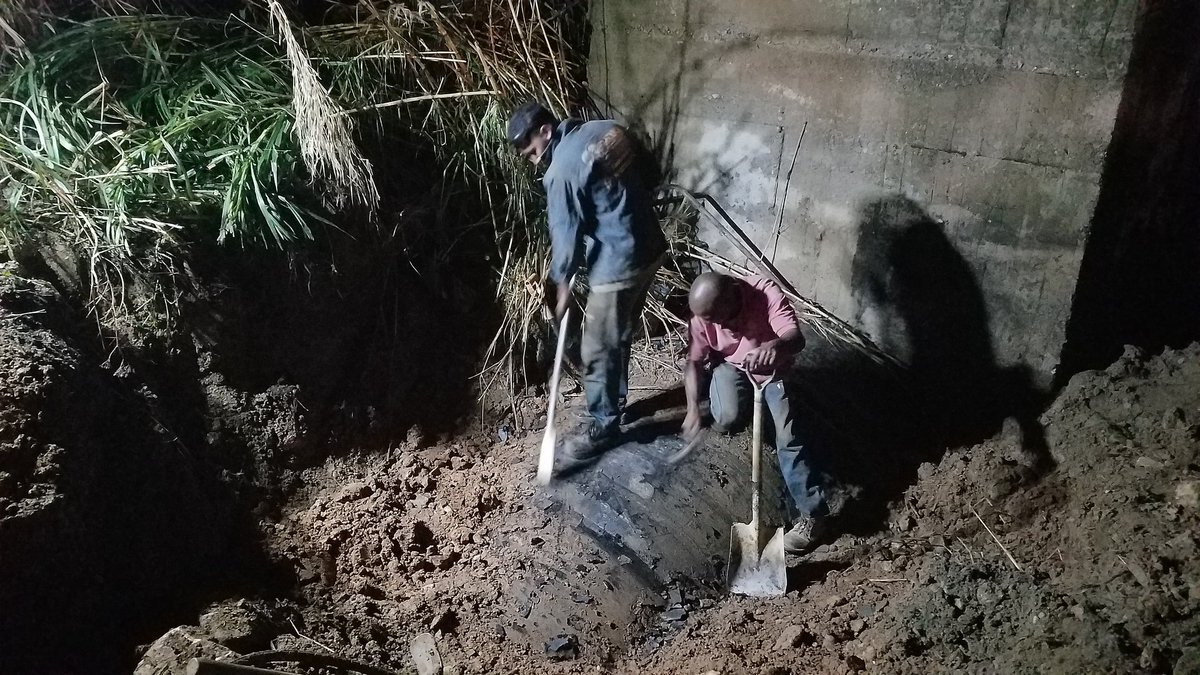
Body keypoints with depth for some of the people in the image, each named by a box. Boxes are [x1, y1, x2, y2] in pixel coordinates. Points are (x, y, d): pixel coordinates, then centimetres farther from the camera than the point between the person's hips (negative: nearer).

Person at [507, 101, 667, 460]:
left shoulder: (562, 171, -18)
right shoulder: (609, 129, 6)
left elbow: (566, 234, -10)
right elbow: (647, 183, 14)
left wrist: (562, 283, 3)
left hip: (617, 265, -9)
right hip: (650, 249, 9)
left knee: (598, 351, 6)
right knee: (619, 338, 23)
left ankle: (605, 427, 20)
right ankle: (615, 401, 39)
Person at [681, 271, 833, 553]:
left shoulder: (767, 294, -34)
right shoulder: (704, 313, -23)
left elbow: (796, 338, -45)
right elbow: (694, 362, -11)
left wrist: (775, 346, -69)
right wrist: (693, 411, -15)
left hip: (773, 368, -2)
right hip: (731, 365, 2)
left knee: (788, 437, -16)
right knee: (727, 416, -26)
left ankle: (812, 513, -8)